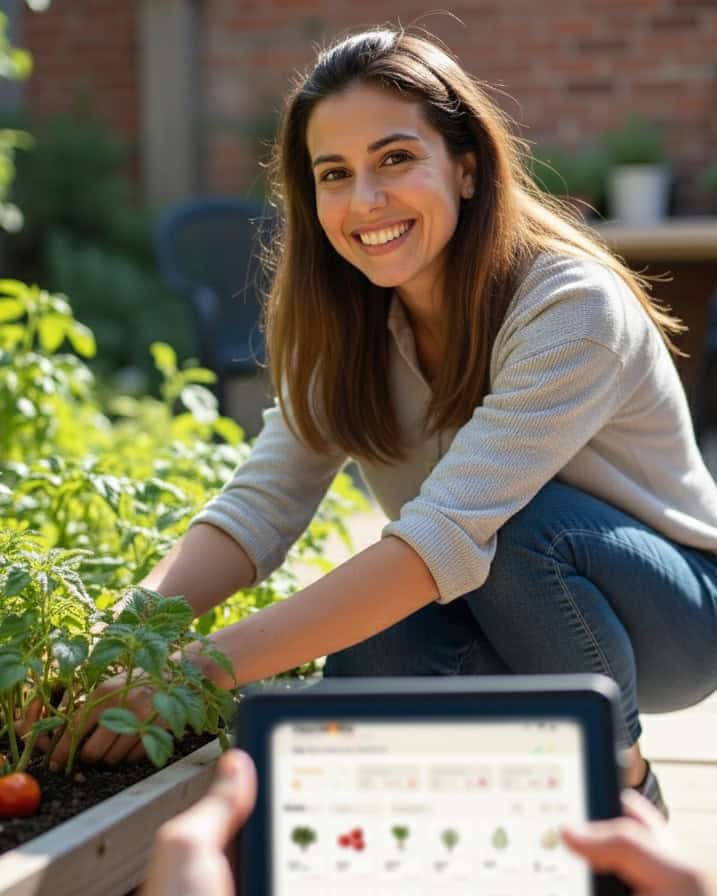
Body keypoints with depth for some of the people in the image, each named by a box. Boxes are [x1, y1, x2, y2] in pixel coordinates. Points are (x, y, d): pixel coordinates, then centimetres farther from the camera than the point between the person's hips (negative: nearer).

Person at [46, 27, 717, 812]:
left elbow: (450, 535, -38)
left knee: (516, 526, -35)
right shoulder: (344, 328, -5)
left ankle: (622, 785, -9)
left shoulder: (572, 306, -27)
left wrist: (207, 669, -43)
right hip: (534, 620, 4)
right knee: (368, 661, -28)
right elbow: (259, 506, -14)